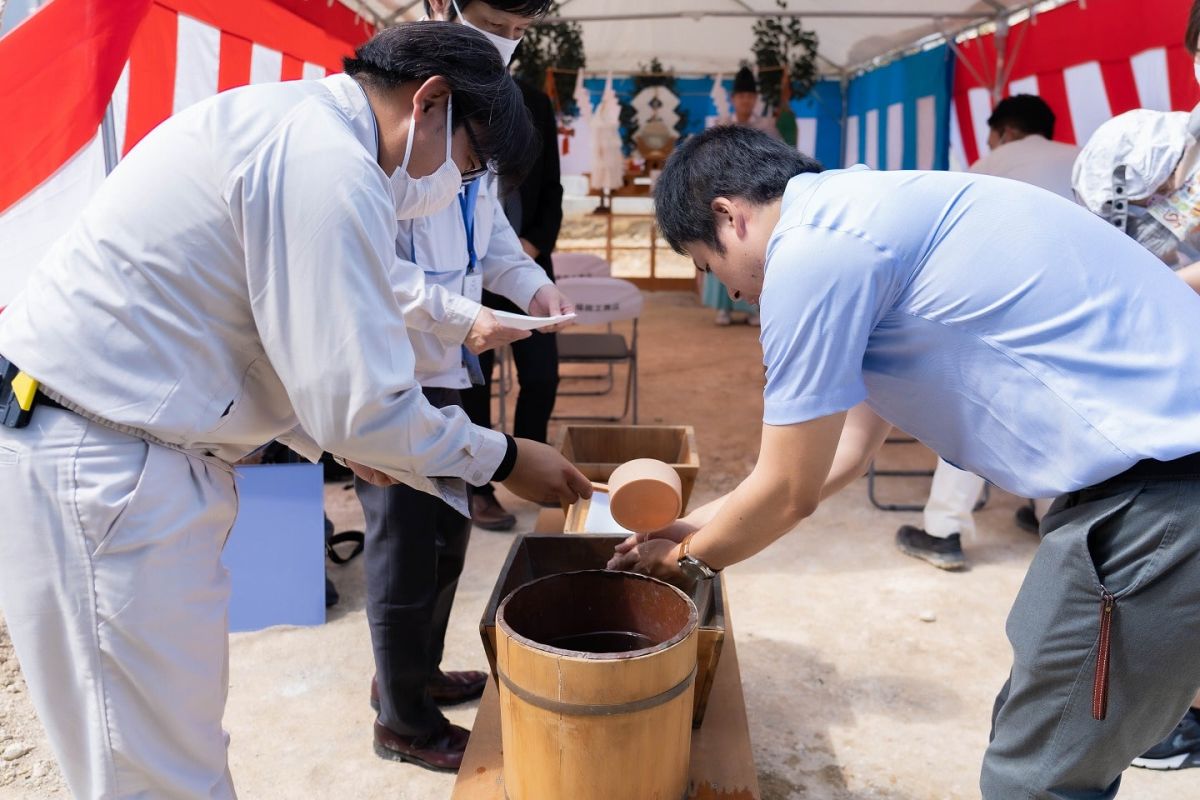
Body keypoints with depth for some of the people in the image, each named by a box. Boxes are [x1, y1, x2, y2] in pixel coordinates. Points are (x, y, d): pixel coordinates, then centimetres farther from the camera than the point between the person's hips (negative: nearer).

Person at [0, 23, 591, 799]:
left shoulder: (282, 121, 12)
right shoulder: (329, 164, -20)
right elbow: (365, 404, -21)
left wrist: (343, 437, 14)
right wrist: (504, 459, -6)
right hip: (103, 471, -10)